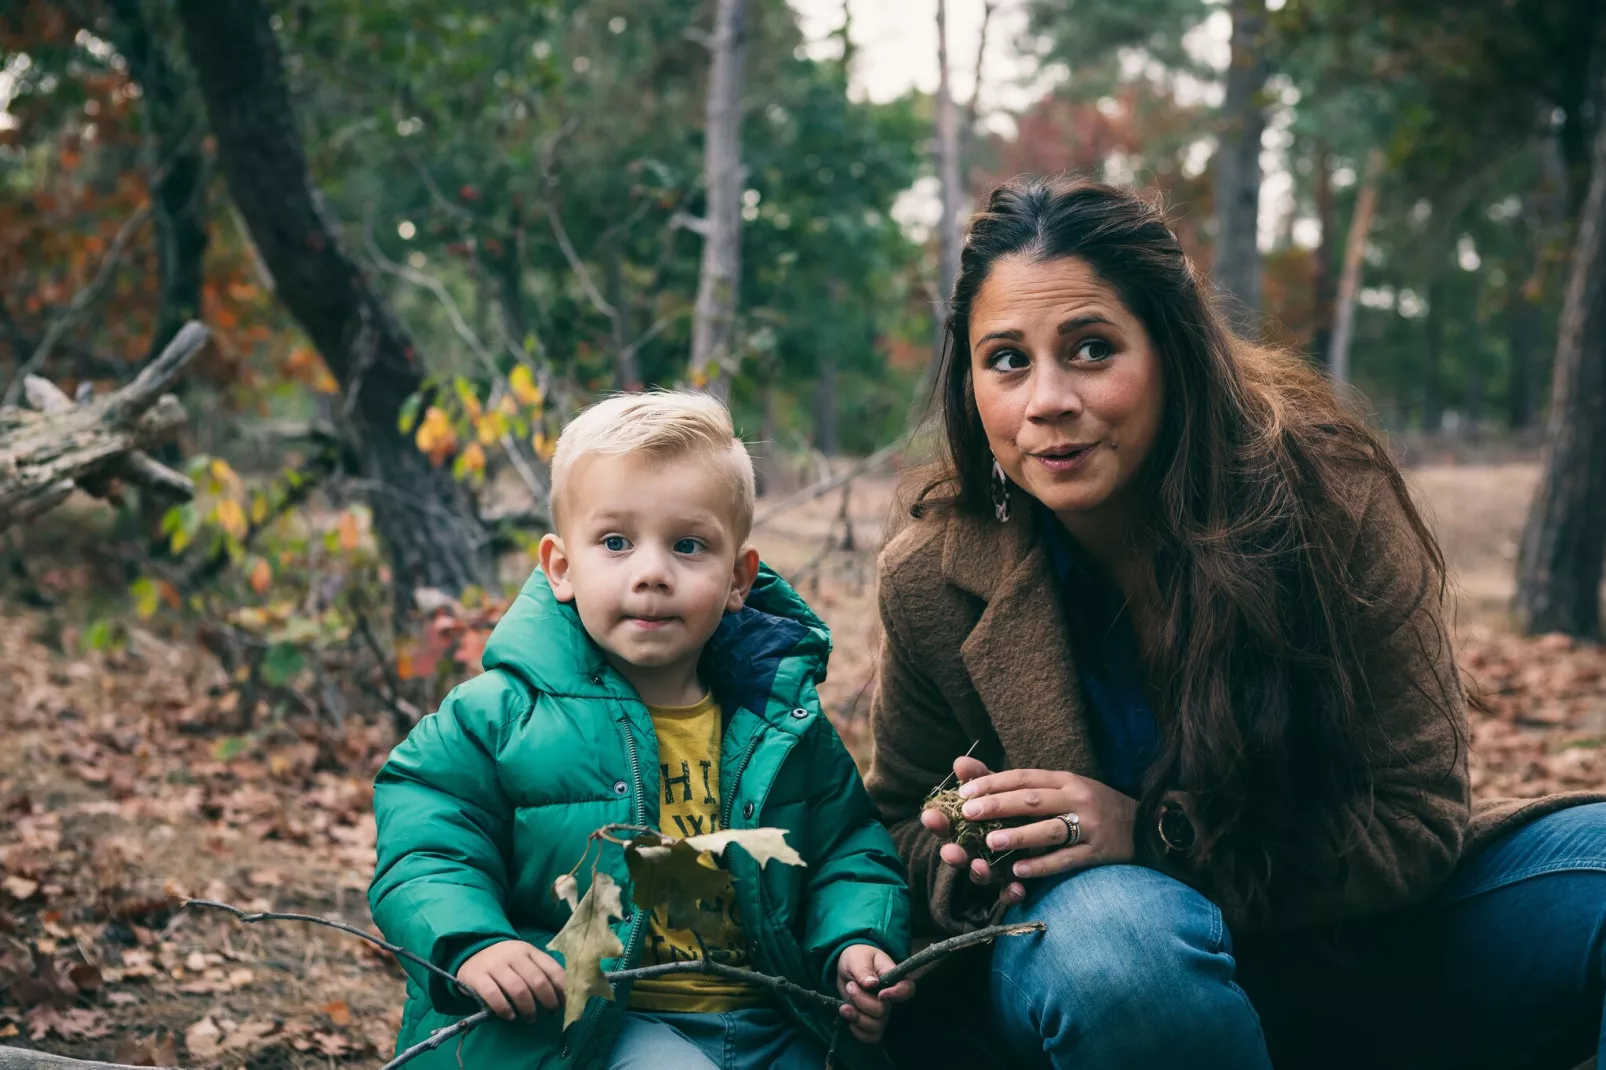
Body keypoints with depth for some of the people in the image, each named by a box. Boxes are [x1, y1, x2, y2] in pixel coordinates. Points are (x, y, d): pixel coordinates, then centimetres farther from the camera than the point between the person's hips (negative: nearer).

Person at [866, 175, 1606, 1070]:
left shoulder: (1326, 494, -16)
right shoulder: (932, 579, -11)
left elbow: (1417, 818, -13)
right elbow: (908, 817, 6)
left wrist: (1153, 836, -25)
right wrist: (960, 863, -19)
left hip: (1358, 941, 0)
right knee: (1122, 934, -37)